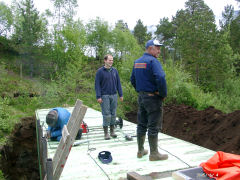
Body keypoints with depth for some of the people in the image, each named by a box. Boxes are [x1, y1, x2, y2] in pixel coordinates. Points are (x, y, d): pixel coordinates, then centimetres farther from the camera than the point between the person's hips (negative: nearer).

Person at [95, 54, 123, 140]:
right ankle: (106, 133, 8)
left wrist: (121, 95, 7)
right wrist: (98, 96, -13)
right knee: (106, 114, -3)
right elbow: (97, 84, -6)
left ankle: (112, 131, 20)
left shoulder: (115, 71, 9)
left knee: (113, 114, 8)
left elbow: (118, 83, 12)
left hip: (114, 95, 4)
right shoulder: (100, 71, -3)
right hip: (104, 96, -4)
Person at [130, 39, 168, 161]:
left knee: (141, 125, 15)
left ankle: (140, 151, 26)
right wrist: (163, 94, -13)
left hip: (141, 97, 8)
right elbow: (160, 79, -26)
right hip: (153, 98, -8)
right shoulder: (153, 61, -15)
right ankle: (154, 153, 12)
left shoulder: (137, 62, 11)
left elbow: (133, 80, 17)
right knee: (153, 127, 2)